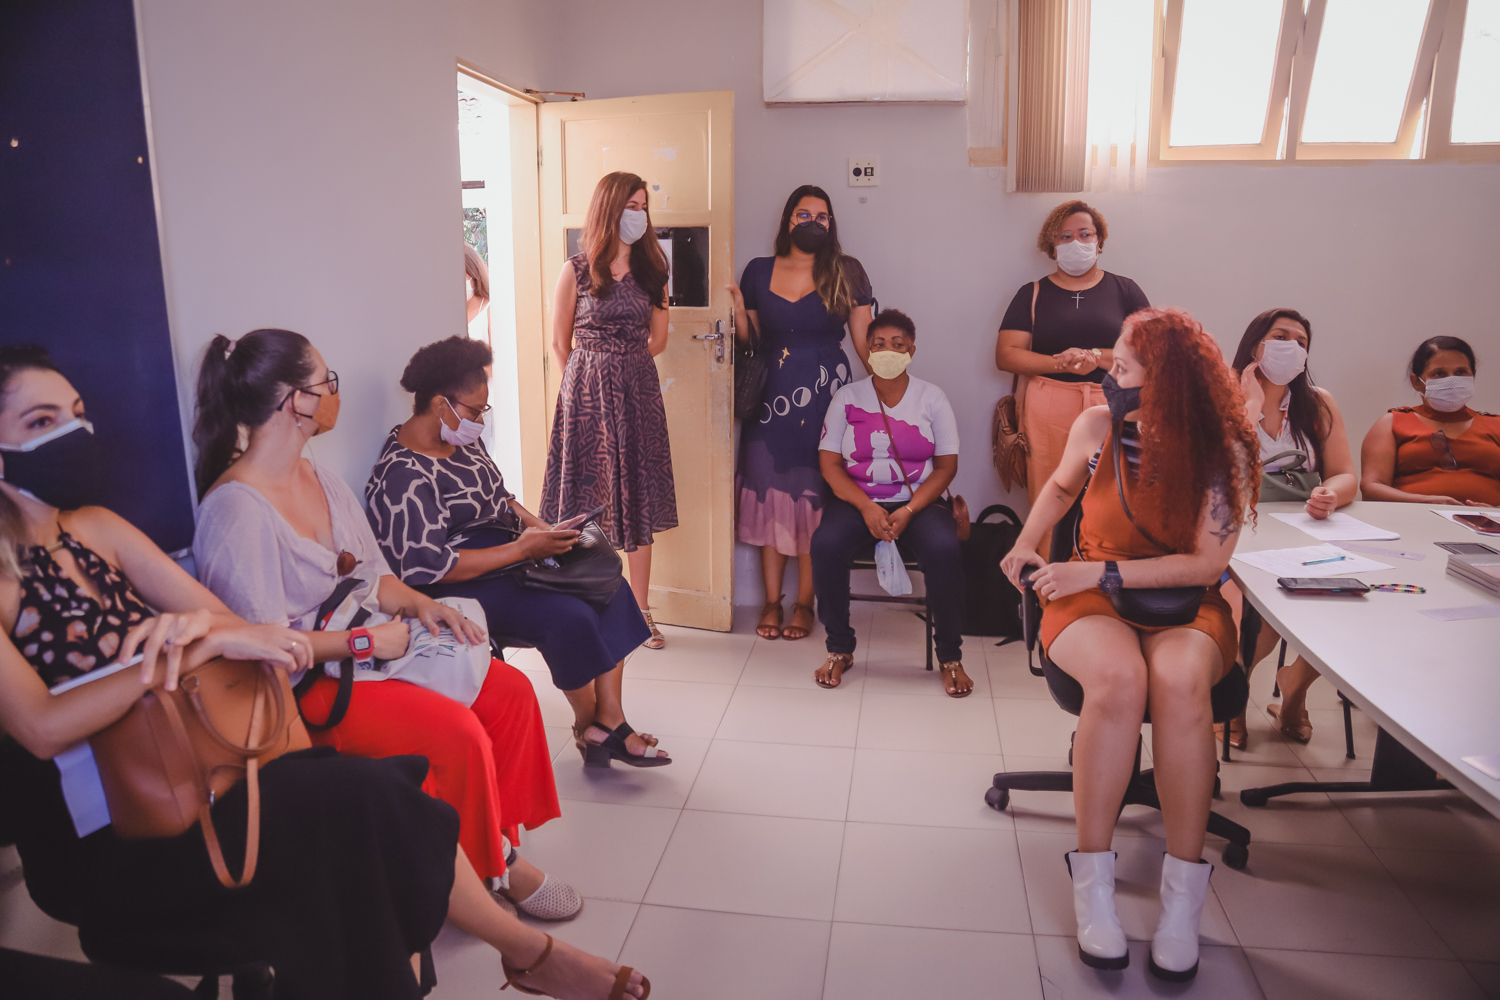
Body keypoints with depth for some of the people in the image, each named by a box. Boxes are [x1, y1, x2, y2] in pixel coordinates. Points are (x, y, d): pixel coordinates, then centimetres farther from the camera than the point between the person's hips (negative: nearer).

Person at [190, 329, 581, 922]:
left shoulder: (321, 479, 10)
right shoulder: (234, 509, -18)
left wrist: (418, 604, -6)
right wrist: (366, 641, -19)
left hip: (370, 645, 9)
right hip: (305, 684, -8)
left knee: (512, 692, -8)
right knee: (457, 731, -25)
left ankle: (500, 841, 5)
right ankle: (491, 872, -1)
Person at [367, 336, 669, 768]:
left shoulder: (463, 438, 7)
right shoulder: (402, 476, -21)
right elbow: (432, 567, -26)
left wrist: (542, 527, 2)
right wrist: (523, 548, -24)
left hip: (508, 559, 9)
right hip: (465, 587, -9)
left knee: (611, 588, -8)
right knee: (570, 616, -26)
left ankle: (609, 720, -7)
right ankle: (586, 726, -1)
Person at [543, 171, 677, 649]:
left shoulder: (650, 270, 8)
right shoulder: (576, 271, -3)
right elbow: (561, 345, 3)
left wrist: (623, 366, 10)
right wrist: (594, 376, 9)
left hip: (638, 393, 3)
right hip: (588, 396, -3)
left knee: (638, 501, 6)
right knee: (588, 501, 2)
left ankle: (640, 610, 15)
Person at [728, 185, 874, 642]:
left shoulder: (846, 274, 5)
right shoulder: (759, 271, 8)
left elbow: (864, 340, 3)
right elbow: (749, 341, 12)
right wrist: (738, 312, -6)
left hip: (825, 393, -2)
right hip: (771, 394, 2)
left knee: (814, 494, -1)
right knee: (770, 491, 1)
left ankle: (804, 602, 11)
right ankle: (772, 600, 13)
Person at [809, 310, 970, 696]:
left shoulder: (931, 397, 5)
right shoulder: (848, 397, 6)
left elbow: (946, 465, 0)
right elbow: (829, 462, 1)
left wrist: (909, 511, -15)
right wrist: (866, 507, -15)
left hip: (919, 502, 0)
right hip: (858, 500, 1)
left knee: (943, 549, -32)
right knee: (825, 545, -30)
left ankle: (950, 656, -11)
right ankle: (840, 649, -9)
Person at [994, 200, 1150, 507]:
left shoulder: (1124, 290, 13)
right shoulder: (1033, 294, 12)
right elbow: (1005, 355, 3)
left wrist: (1096, 357, -11)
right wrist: (1062, 364, -9)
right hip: (1047, 410, 0)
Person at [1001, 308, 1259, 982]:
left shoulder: (1221, 451, -8)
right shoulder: (1096, 427, -2)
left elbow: (1207, 562, -11)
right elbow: (1063, 484, 21)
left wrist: (1102, 571, -17)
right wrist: (1027, 545, 6)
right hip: (1093, 596, 1)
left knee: (1179, 678, -37)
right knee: (1119, 676, -36)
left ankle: (1183, 894, -25)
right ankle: (1093, 884, -24)